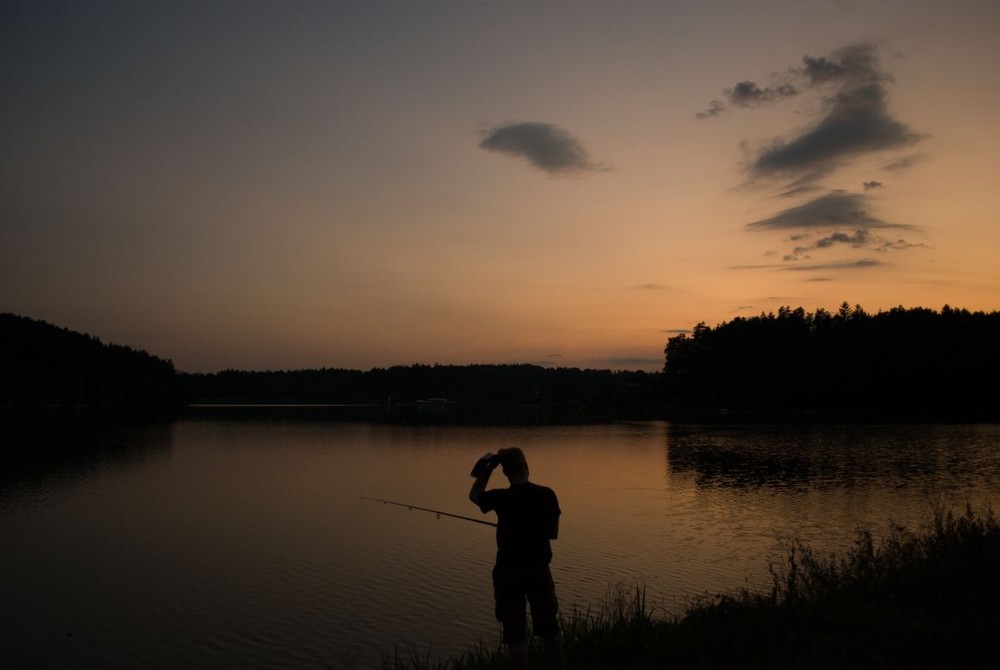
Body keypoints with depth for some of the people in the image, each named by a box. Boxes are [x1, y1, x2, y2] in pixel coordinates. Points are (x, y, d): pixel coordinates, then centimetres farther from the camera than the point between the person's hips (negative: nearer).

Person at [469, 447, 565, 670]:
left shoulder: (501, 498, -15)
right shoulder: (547, 495, -9)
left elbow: (474, 496, 7)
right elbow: (553, 533, 2)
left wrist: (488, 468, 3)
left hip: (509, 572, -3)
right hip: (539, 569, 3)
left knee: (516, 633, 7)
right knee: (549, 628, 18)